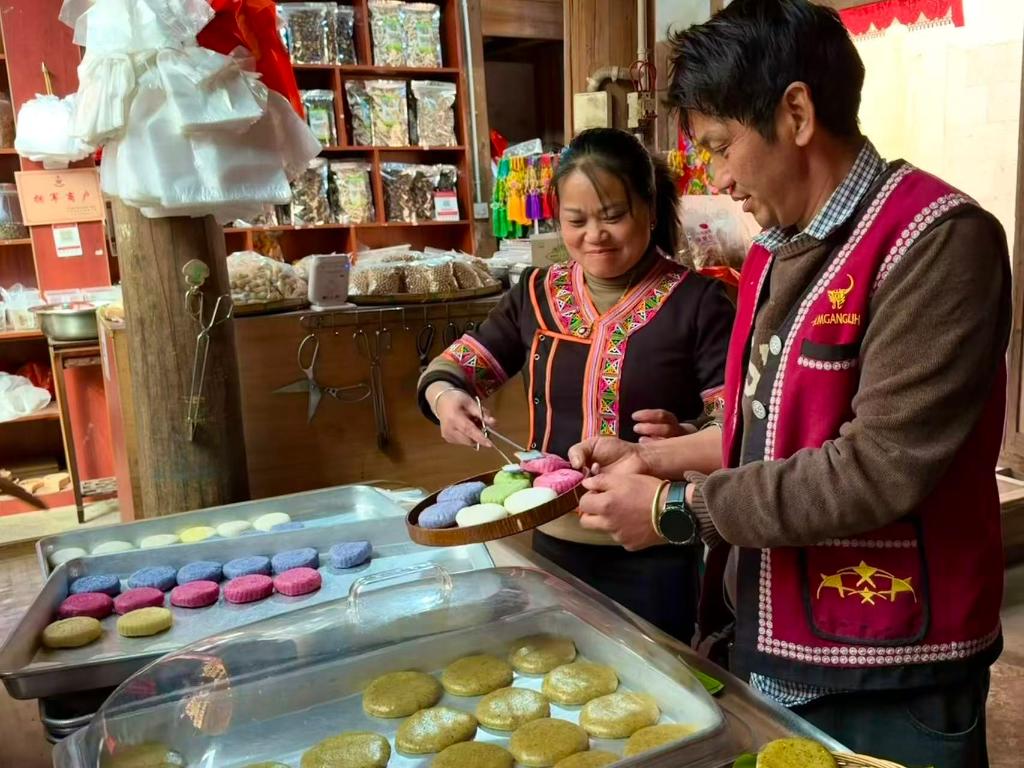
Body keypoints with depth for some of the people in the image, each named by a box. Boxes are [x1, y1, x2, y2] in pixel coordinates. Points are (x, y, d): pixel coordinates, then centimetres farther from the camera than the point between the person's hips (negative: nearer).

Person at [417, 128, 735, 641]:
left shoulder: (695, 302, -10)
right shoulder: (538, 294, 3)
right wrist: (445, 397, -15)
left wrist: (685, 438, -32)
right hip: (555, 541, 4)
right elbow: (451, 366, 7)